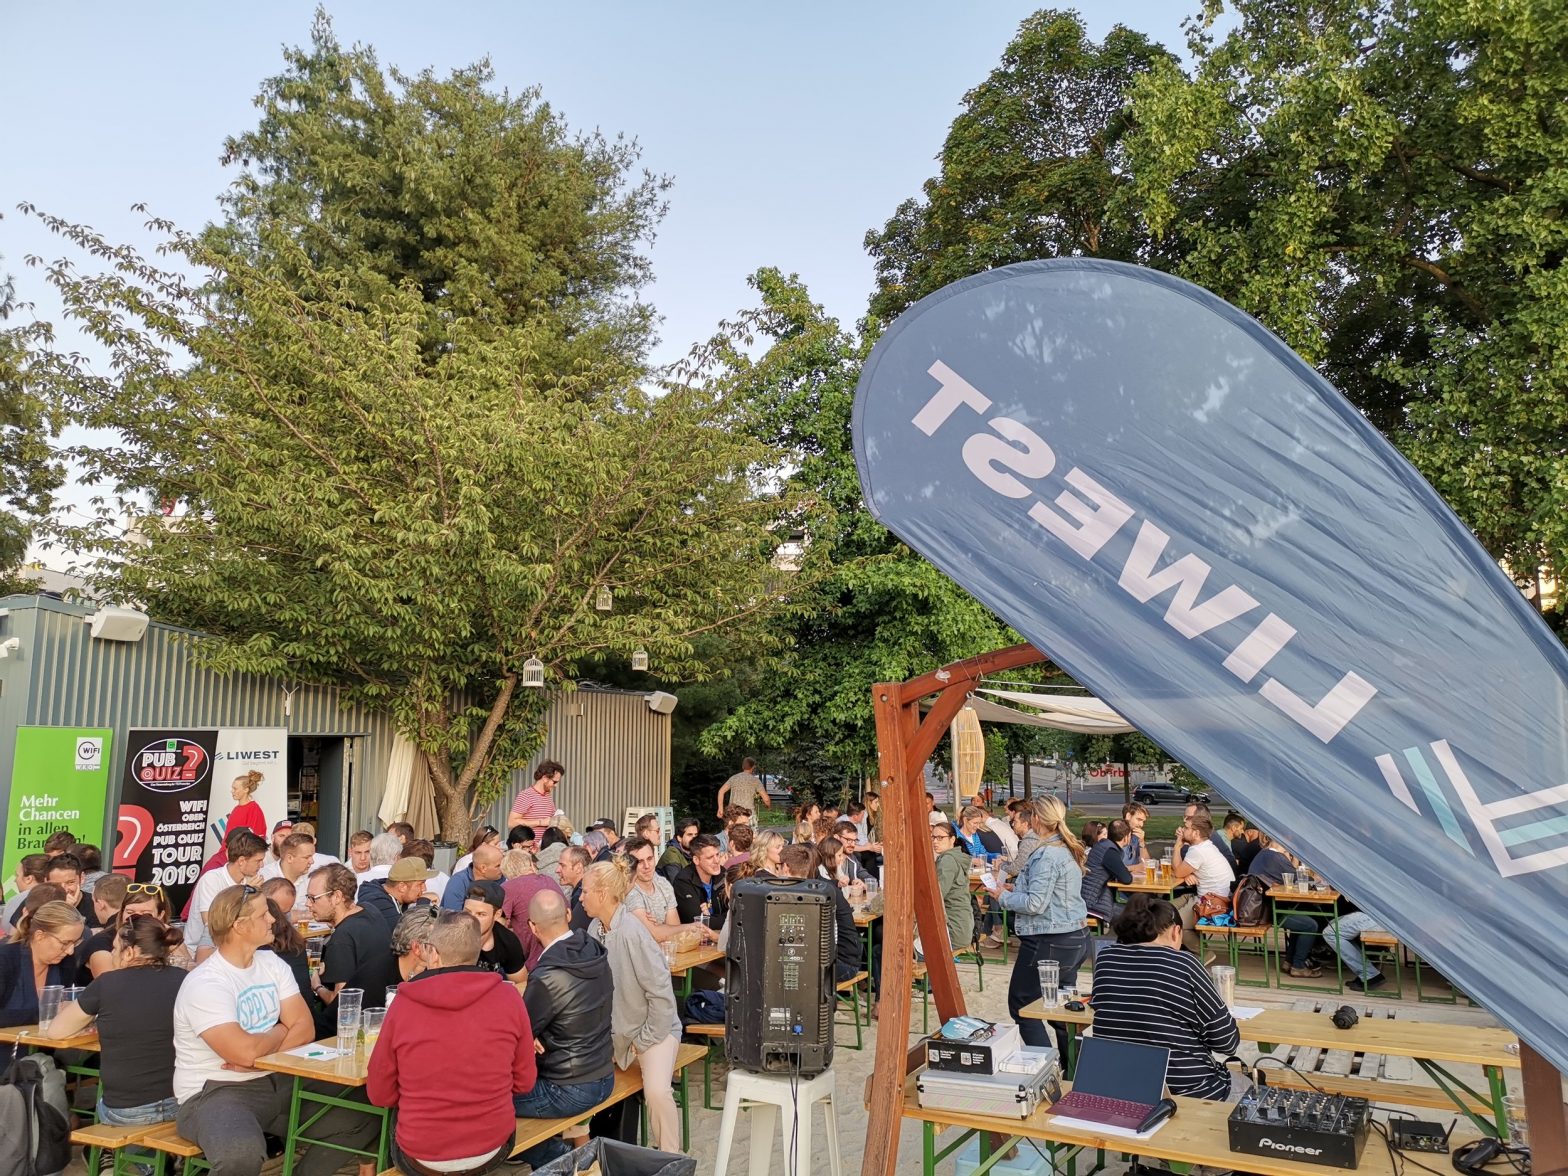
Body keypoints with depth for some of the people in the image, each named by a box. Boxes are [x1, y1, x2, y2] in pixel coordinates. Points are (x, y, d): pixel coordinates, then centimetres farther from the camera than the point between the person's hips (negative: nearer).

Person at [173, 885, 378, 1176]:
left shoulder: (272, 964, 5)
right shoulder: (204, 983, -17)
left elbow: (305, 1029, 0)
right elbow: (246, 1052, -26)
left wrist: (257, 1054, -16)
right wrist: (281, 1030, -6)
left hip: (276, 1081, 7)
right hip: (215, 1091, -7)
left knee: (362, 1115, -6)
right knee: (242, 1152, -39)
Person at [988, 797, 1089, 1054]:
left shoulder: (1046, 855, -21)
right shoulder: (1069, 850, 8)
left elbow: (1035, 904, -23)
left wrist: (1004, 897, -8)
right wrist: (1016, 888, 13)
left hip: (1048, 943, -10)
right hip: (1076, 937, 10)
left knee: (1021, 1005, 2)